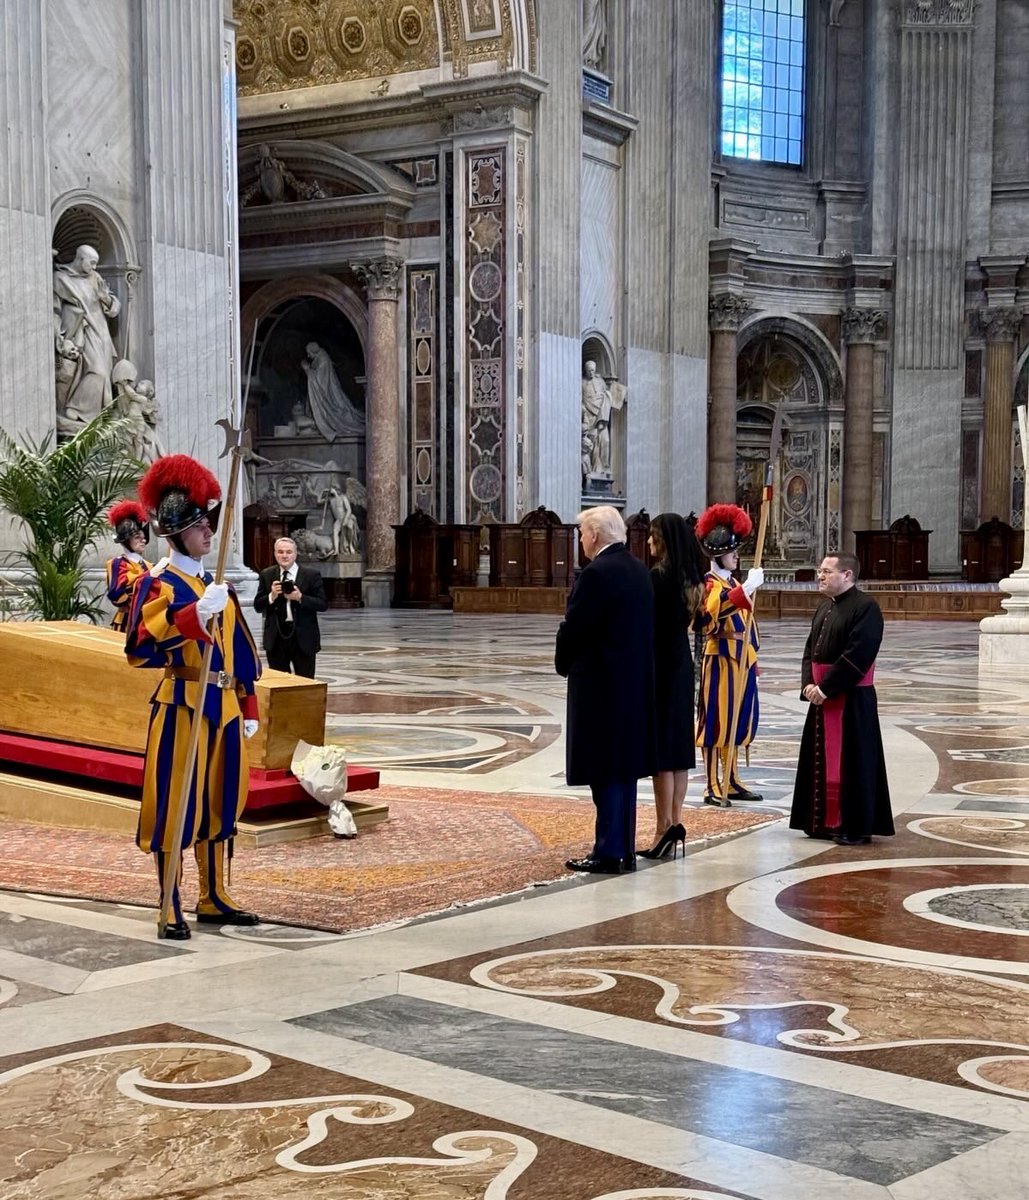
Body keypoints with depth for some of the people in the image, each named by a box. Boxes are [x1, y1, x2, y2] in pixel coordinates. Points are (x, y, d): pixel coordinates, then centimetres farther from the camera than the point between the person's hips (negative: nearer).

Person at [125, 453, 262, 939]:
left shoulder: (218, 586, 13)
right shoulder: (157, 585, -9)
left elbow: (241, 651, 17)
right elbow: (139, 649, -24)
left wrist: (248, 708, 14)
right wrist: (195, 615, -32)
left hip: (224, 707, 7)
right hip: (183, 706, -7)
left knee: (218, 803, 14)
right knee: (176, 806, -2)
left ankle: (214, 899, 25)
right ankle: (171, 909, 6)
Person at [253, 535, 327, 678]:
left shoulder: (311, 575, -2)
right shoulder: (267, 575, 6)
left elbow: (323, 604, -5)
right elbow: (257, 606, 5)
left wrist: (300, 598, -19)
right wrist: (271, 596, -15)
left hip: (303, 637, -2)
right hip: (275, 638, 3)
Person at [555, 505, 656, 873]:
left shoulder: (597, 573, -17)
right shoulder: (639, 570, 10)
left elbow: (573, 628, -16)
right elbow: (642, 627, 12)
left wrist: (564, 664, 3)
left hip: (601, 684, -9)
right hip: (635, 683, 9)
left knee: (605, 770, -4)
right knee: (624, 766, 13)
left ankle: (608, 852, -1)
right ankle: (625, 848, 19)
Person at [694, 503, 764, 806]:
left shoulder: (735, 584, 16)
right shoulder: (710, 583, -11)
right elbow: (713, 613, -33)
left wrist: (752, 658, 19)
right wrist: (748, 588, -37)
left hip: (741, 660, 9)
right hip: (722, 659, -9)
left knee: (736, 721, 12)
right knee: (716, 722, -5)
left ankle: (731, 782, 20)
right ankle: (713, 787, -2)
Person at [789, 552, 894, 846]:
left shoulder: (865, 607, -14)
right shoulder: (825, 607, 13)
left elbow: (857, 654, -21)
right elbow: (810, 649, 15)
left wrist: (825, 687, -19)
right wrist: (808, 684, -1)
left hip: (852, 700, -8)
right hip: (822, 697, 9)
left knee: (850, 763, -3)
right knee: (822, 759, 12)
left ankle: (854, 827, 6)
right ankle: (825, 821, 23)